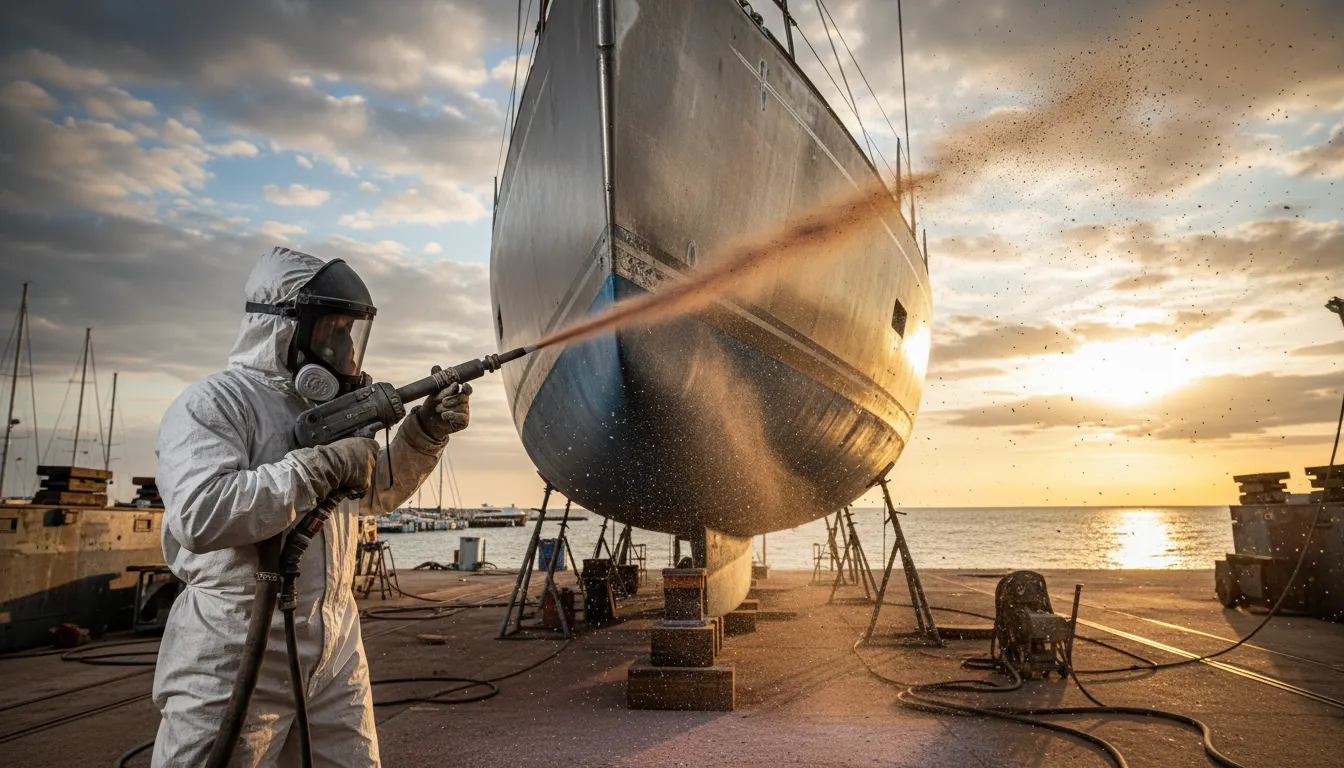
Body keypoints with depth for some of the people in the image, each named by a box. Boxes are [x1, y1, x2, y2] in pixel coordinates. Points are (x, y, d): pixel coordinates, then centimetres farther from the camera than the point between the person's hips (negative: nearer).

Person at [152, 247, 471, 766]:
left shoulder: (329, 404, 12)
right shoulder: (212, 403, -12)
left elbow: (378, 492, 21)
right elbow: (199, 515, -28)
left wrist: (425, 432, 4)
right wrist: (325, 463, -24)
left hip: (335, 652, 8)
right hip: (235, 659, -7)